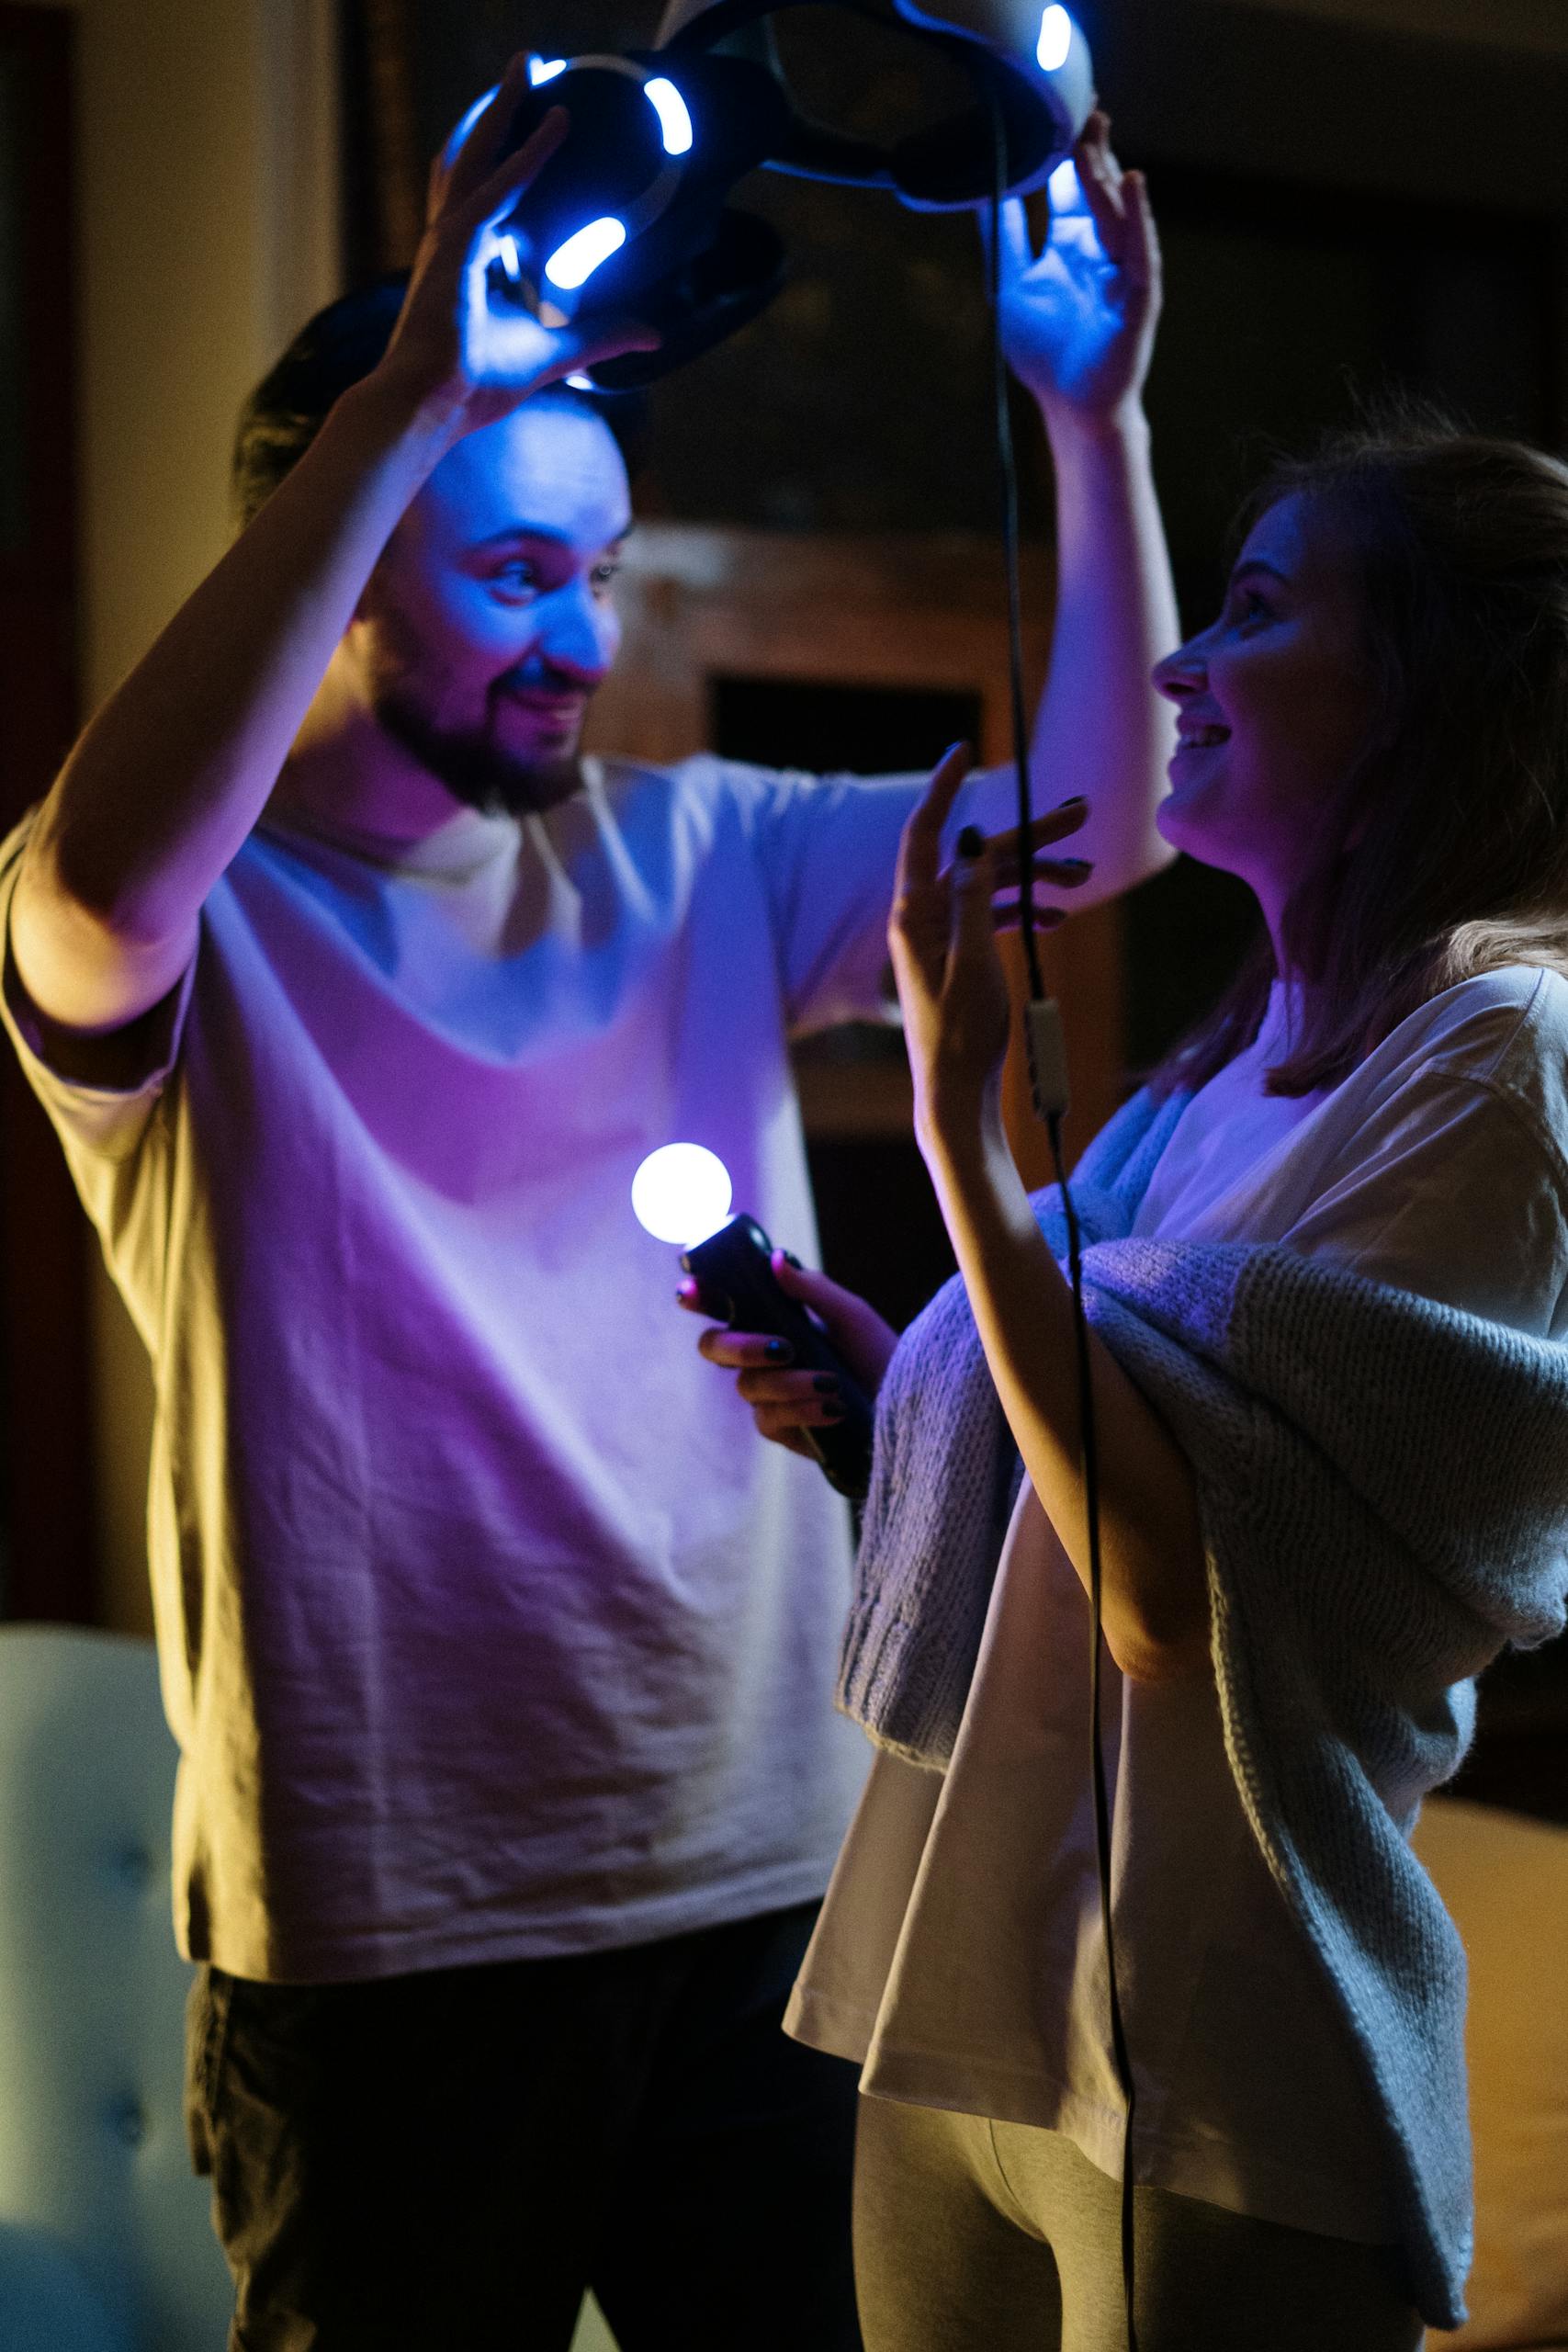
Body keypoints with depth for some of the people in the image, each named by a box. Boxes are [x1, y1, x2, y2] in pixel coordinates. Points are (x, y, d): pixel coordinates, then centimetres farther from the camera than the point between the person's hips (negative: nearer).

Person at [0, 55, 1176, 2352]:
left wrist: (1094, 415, -11)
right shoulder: (203, 933, -8)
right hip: (386, 1930, -4)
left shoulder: (692, 856, 8)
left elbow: (1091, 825, 1)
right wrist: (412, 393, -35)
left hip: (763, 1878, 5)